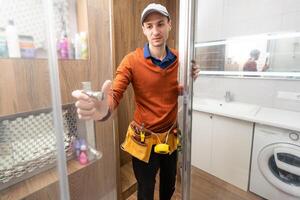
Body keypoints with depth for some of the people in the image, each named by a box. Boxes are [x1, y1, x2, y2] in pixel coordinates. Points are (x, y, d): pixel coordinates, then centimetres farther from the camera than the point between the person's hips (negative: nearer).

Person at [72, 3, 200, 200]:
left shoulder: (179, 58, -3)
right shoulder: (132, 60, -16)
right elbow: (115, 95, -23)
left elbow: (180, 93, 6)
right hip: (144, 140, -4)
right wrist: (103, 109, -47)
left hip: (171, 137, 4)